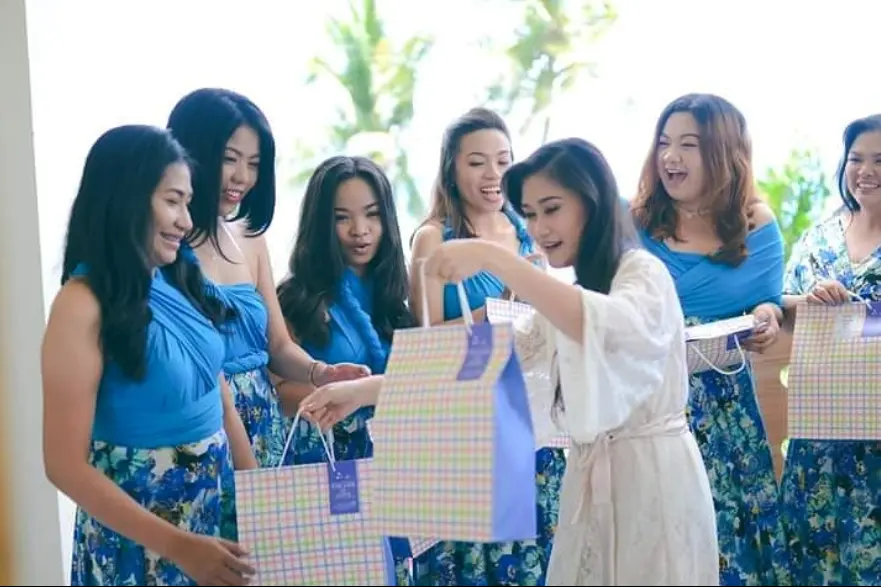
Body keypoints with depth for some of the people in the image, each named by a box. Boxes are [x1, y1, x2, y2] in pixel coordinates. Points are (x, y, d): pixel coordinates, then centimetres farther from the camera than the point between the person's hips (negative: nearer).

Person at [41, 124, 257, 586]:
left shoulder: (177, 281, 3)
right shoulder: (85, 305, -18)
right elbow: (67, 465, -19)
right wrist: (178, 546, -24)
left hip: (220, 508, 7)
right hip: (140, 535, -7)